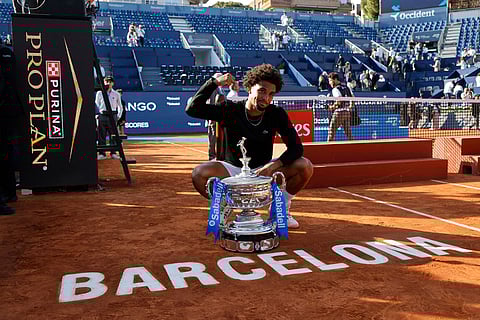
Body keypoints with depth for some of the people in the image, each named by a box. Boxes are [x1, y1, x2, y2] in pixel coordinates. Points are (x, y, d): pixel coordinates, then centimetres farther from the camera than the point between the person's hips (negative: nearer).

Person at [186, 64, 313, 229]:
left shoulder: (277, 114, -10)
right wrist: (214, 82, -28)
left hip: (264, 170, 2)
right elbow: (192, 109, -21)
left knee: (305, 166, -21)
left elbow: (296, 147, -13)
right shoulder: (231, 110, -13)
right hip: (233, 169, -1)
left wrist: (273, 166, -31)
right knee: (199, 173, -30)